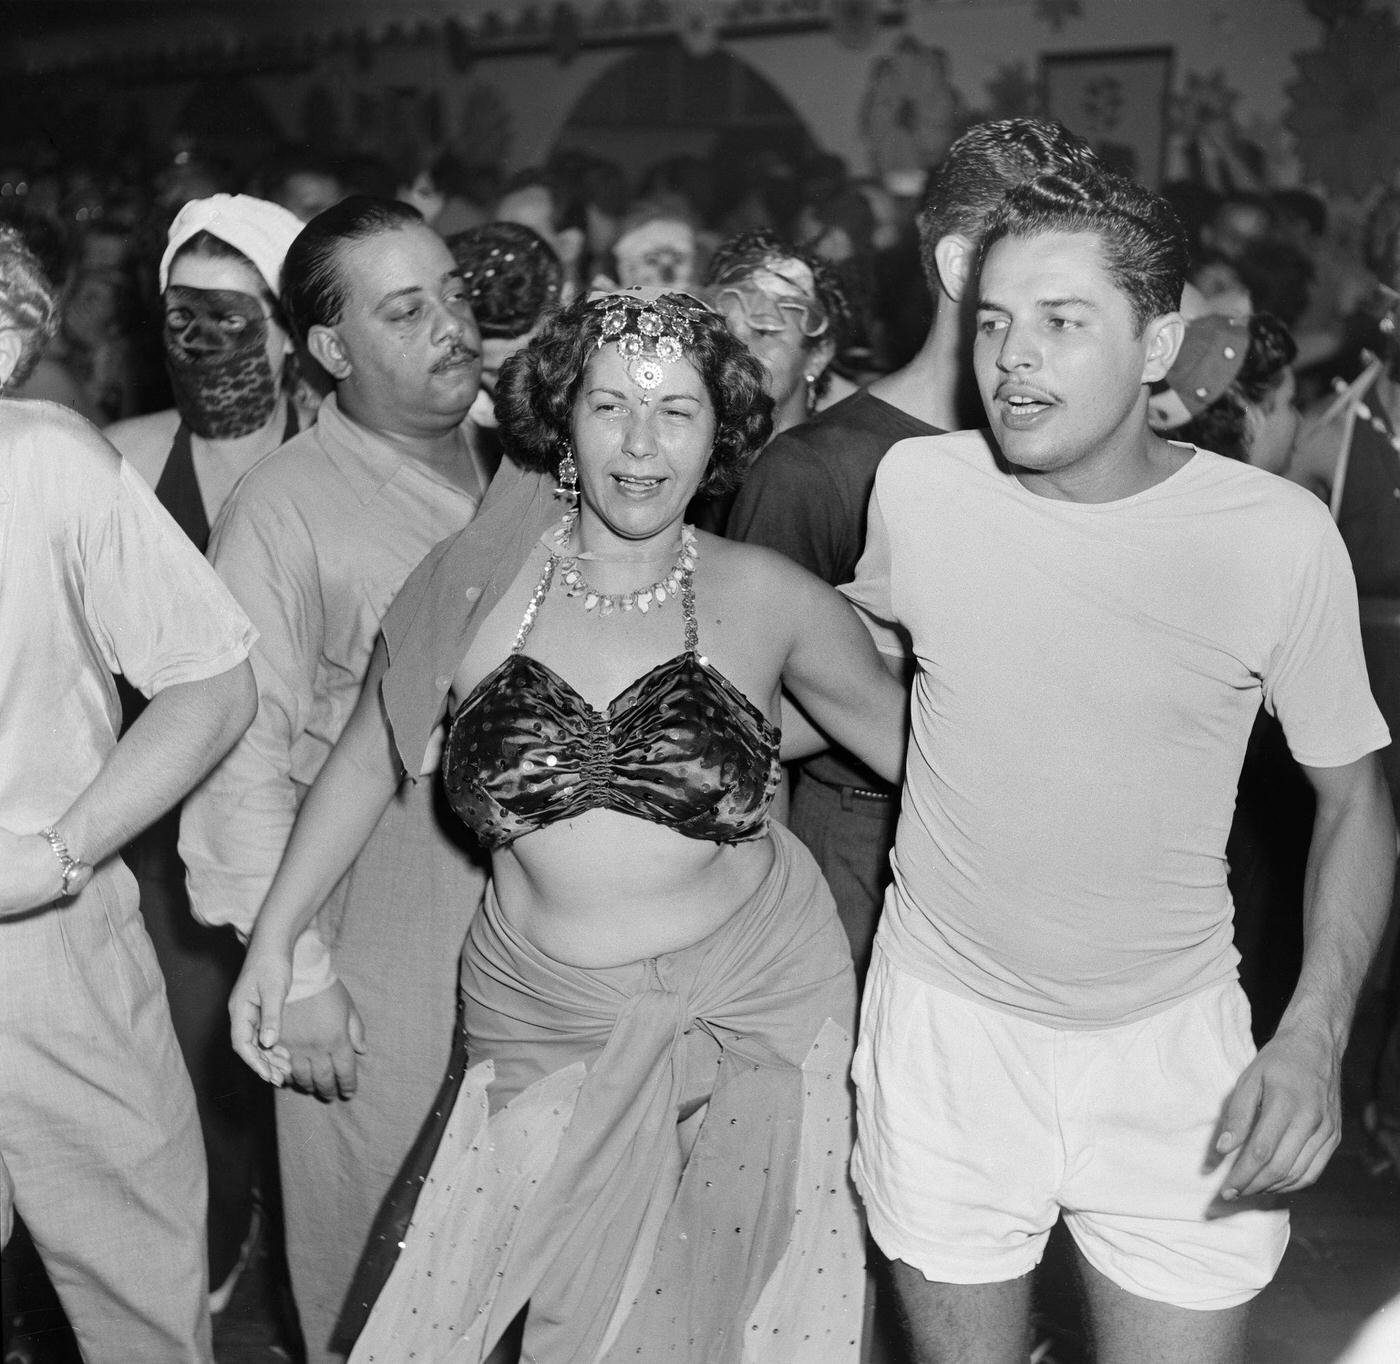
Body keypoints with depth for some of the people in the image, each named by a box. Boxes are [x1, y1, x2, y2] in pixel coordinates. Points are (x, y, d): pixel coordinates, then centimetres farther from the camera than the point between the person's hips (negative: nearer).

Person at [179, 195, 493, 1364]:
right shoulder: (284, 510, -13)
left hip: (527, 907, 5)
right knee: (373, 1235, 10)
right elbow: (243, 751, -15)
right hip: (379, 931, -5)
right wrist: (292, 972, -16)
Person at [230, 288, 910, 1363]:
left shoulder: (766, 598, -5)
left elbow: (912, 741, 4)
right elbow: (372, 754, 6)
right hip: (545, 1022, 0)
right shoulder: (478, 588, -5)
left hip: (755, 1011, 0)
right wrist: (275, 939, 7)